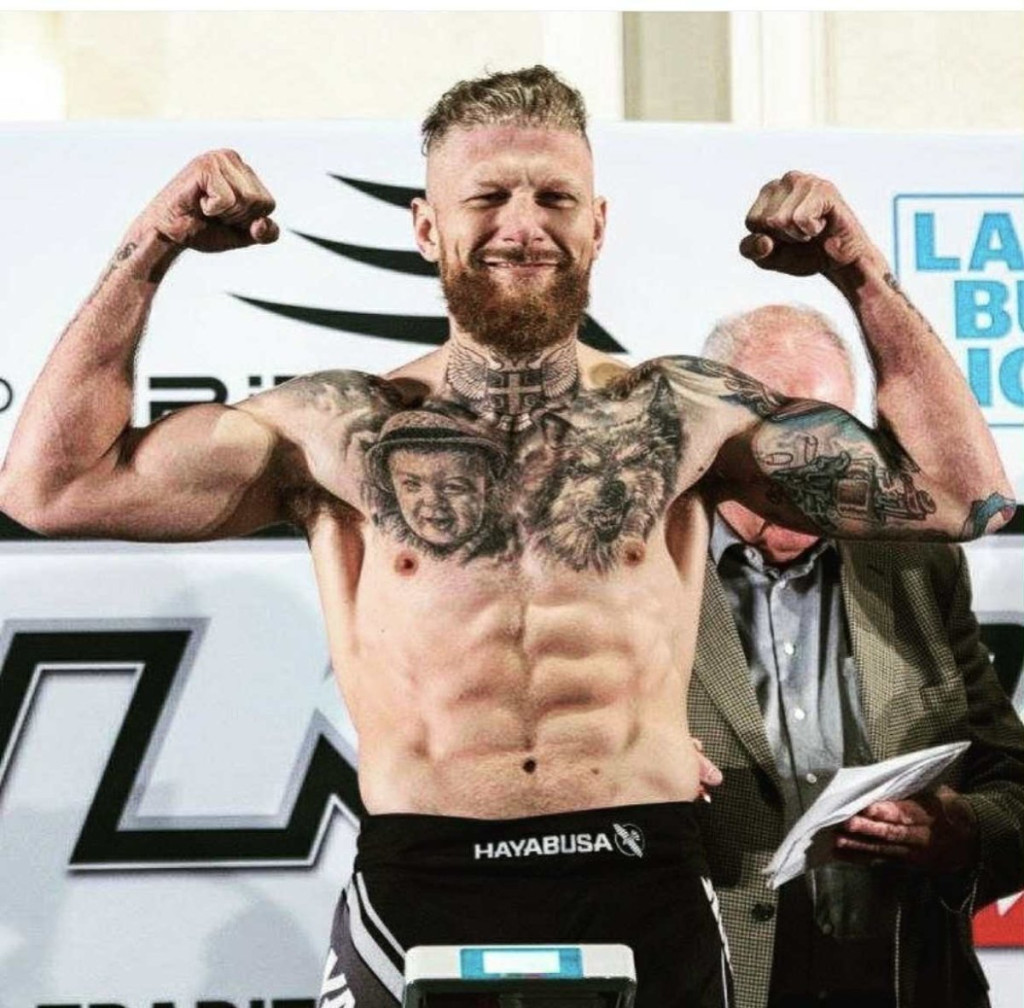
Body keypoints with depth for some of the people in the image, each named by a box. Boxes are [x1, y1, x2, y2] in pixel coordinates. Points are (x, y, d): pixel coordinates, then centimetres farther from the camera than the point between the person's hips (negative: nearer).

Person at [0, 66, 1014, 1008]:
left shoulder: (683, 416, 6)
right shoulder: (342, 428, 5)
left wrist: (859, 274, 1)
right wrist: (149, 251, 1)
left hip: (646, 895, 1)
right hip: (419, 894, 0)